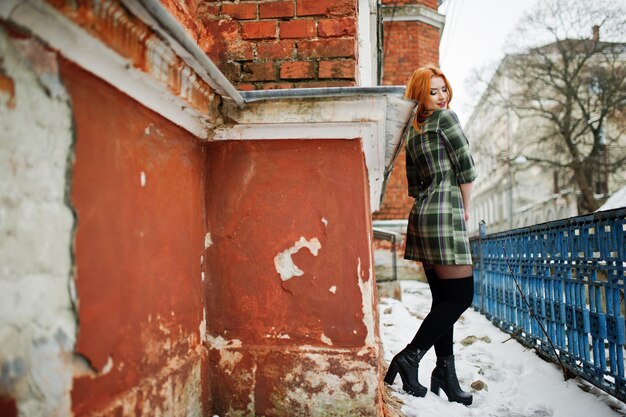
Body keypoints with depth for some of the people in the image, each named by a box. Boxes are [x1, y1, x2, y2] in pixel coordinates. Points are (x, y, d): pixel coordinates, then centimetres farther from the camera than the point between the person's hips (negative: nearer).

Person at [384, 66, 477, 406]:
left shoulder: (412, 133, 17)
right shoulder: (445, 117, -4)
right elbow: (466, 167, -8)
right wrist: (465, 207, 5)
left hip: (422, 215, 8)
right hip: (445, 214, -8)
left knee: (443, 298, 9)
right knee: (461, 295, -3)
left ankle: (445, 374, 14)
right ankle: (410, 358, -4)